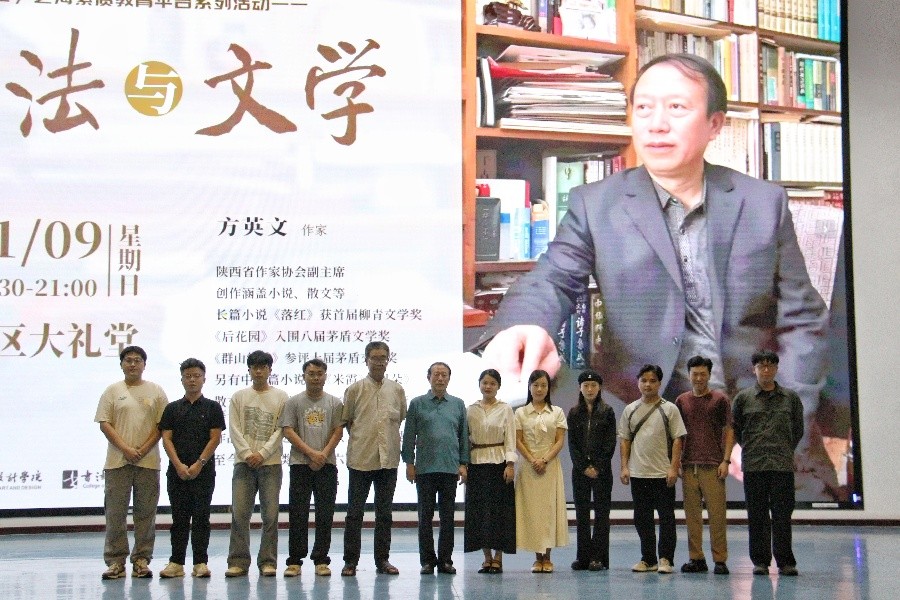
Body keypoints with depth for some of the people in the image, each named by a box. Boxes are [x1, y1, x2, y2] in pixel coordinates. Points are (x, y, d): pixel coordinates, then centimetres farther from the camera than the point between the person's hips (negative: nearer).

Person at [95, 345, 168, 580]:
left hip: (148, 461, 0)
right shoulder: (113, 391, 7)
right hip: (117, 461, 0)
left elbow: (162, 425, 3)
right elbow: (104, 423, 1)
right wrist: (125, 448, -11)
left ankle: (142, 560, 10)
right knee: (115, 512, 1)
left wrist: (144, 449, -9)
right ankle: (115, 561, 7)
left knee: (146, 512, 4)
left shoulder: (155, 391, 7)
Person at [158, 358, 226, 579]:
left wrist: (199, 464, -12)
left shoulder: (212, 407, 4)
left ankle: (200, 563, 3)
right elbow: (166, 438, 3)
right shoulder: (172, 409, 9)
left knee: (201, 517, 0)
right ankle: (176, 563, 9)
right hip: (177, 471, 2)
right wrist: (179, 465, -9)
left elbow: (215, 438, -2)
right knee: (179, 518, 5)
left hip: (204, 471, -2)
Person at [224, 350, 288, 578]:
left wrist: (263, 453, -11)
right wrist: (247, 453, -9)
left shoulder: (281, 397, 6)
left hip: (271, 463, -1)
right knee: (239, 513, -3)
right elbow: (234, 429, 3)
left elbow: (281, 430, 0)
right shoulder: (239, 397, 10)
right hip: (244, 463, 1)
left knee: (270, 514, -1)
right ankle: (238, 562, 2)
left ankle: (267, 562, 5)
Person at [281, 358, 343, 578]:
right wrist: (311, 453, -11)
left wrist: (324, 454, -11)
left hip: (327, 464, 1)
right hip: (300, 463, -1)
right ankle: (295, 561, 5)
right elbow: (288, 431, -2)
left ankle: (321, 560, 8)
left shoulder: (334, 402, 8)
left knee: (325, 514, 1)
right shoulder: (294, 402, 6)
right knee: (298, 514, -1)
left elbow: (338, 431, 3)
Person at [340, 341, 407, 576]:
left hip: (388, 458, 2)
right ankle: (351, 561, 8)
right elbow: (346, 420, 7)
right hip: (360, 458, -2)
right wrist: (361, 437, 3)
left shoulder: (397, 390, 7)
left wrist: (389, 437, 10)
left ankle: (382, 559, 17)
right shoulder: (355, 389, 0)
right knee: (355, 512, 2)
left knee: (384, 512, 9)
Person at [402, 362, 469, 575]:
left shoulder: (458, 405, 10)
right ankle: (427, 560, 8)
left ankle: (445, 559, 10)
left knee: (448, 516, 4)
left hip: (450, 468, 1)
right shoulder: (417, 404, 5)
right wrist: (409, 463, -1)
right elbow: (409, 435, 5)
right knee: (425, 516, 2)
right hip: (425, 468, -1)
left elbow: (464, 436, 10)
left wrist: (463, 464, 3)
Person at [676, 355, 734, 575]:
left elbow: (729, 431, 4)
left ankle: (720, 559, 0)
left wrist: (726, 460, -5)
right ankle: (696, 559, 9)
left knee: (716, 514, -5)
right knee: (692, 515, 3)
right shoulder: (682, 401, 12)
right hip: (688, 465, 3)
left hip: (713, 466, -3)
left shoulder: (720, 399, 4)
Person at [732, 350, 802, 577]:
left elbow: (798, 429, 17)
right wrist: (750, 448, 10)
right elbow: (735, 429, 14)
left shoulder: (791, 397, 8)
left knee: (783, 515, 0)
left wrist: (786, 450, 13)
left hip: (783, 465, 0)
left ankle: (785, 561, 6)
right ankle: (760, 560, 10)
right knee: (757, 516, 3)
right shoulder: (743, 398, 5)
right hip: (753, 465, 0)